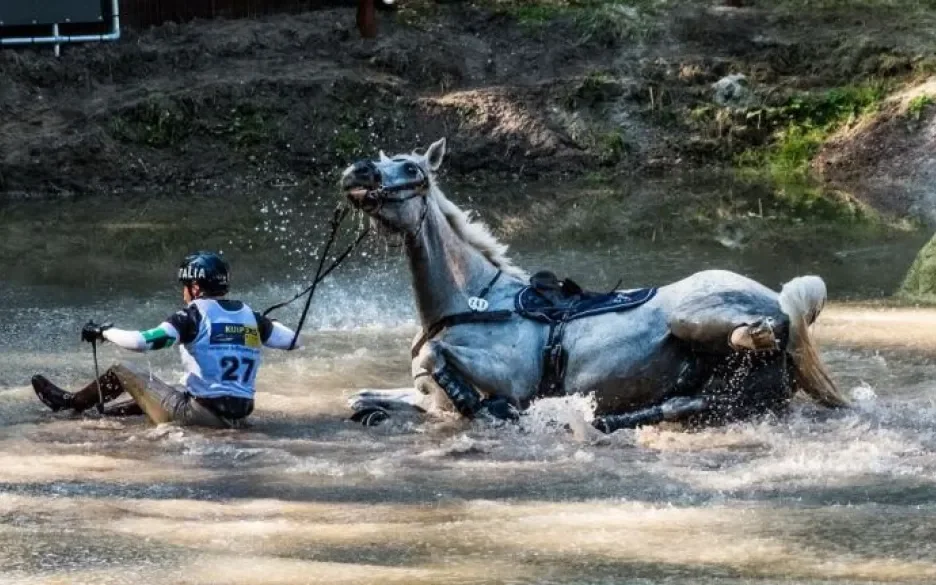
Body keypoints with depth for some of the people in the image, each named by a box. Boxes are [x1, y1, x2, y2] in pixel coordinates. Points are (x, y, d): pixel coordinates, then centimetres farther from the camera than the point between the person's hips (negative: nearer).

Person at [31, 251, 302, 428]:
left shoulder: (195, 314, -11)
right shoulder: (249, 315, 4)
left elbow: (142, 341, -20)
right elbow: (293, 341, 12)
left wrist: (104, 331, -2)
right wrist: (268, 325, 33)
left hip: (198, 414, -6)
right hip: (238, 417, 6)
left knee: (122, 372, 14)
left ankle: (70, 402, 35)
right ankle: (111, 410, 51)